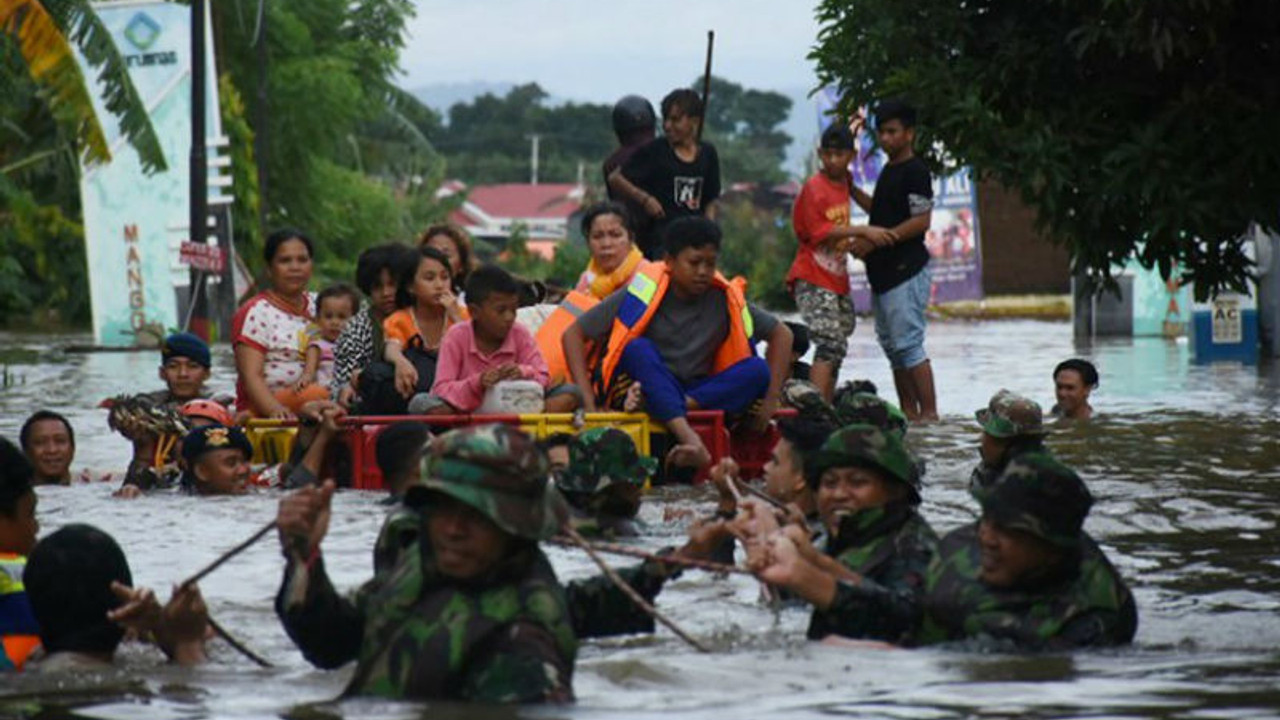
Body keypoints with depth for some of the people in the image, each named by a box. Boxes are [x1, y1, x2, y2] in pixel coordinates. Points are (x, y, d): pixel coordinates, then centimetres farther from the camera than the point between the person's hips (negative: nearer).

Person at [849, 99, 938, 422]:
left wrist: (885, 236, -22)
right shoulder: (889, 170, 18)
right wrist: (850, 188, 23)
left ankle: (929, 412, -13)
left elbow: (921, 221, -18)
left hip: (905, 271, -10)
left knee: (908, 344, -13)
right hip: (884, 272, 10)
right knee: (892, 344, 11)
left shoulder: (915, 172, -11)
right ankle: (908, 411, 16)